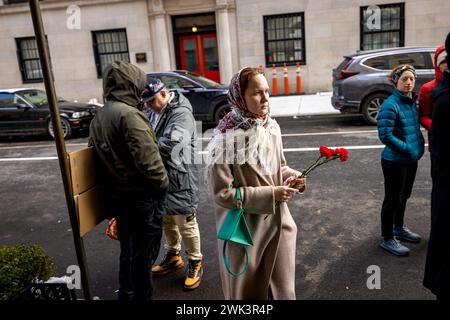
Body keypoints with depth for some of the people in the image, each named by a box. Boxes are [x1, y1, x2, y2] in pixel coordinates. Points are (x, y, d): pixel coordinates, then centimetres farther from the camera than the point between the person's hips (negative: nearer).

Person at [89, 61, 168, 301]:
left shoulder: (98, 117, 10)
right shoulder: (128, 113, -19)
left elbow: (96, 154, 13)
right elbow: (147, 158, -25)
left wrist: (113, 188, 17)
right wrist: (163, 183, -10)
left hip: (117, 196, 9)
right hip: (142, 197, -9)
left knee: (128, 251, 23)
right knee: (143, 254, 6)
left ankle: (126, 296, 38)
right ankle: (141, 297, 21)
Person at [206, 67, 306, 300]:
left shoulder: (272, 127, -1)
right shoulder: (226, 138, -21)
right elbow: (221, 194, -20)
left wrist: (292, 176, -7)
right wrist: (269, 195, -20)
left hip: (278, 222, 6)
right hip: (245, 228, -5)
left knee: (283, 288, 21)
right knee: (248, 291, 17)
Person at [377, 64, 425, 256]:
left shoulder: (412, 102, 6)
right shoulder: (390, 105, -20)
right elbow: (385, 135, -24)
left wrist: (420, 143, 5)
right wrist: (407, 149, -18)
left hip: (411, 159, 8)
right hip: (395, 161, -8)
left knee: (403, 197, 22)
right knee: (392, 199, 3)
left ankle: (399, 229, 41)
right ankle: (387, 239, 18)